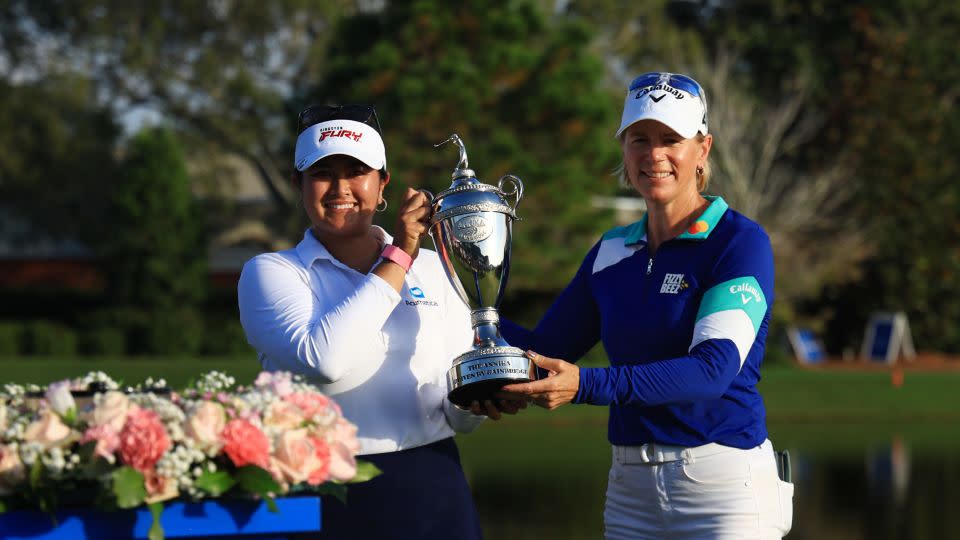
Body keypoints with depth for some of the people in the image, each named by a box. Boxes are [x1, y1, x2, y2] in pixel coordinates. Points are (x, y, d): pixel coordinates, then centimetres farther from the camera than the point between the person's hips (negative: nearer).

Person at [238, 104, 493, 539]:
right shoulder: (270, 272, 0)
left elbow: (459, 417, 8)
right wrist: (398, 259, -14)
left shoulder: (431, 267, 8)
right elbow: (322, 360, -21)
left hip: (432, 493, 3)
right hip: (326, 498, -3)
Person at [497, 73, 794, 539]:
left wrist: (586, 385, -31)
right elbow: (544, 350, 14)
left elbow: (714, 369, -21)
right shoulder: (612, 251, 12)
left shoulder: (740, 242, -8)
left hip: (722, 484, -6)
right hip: (630, 488, 6)